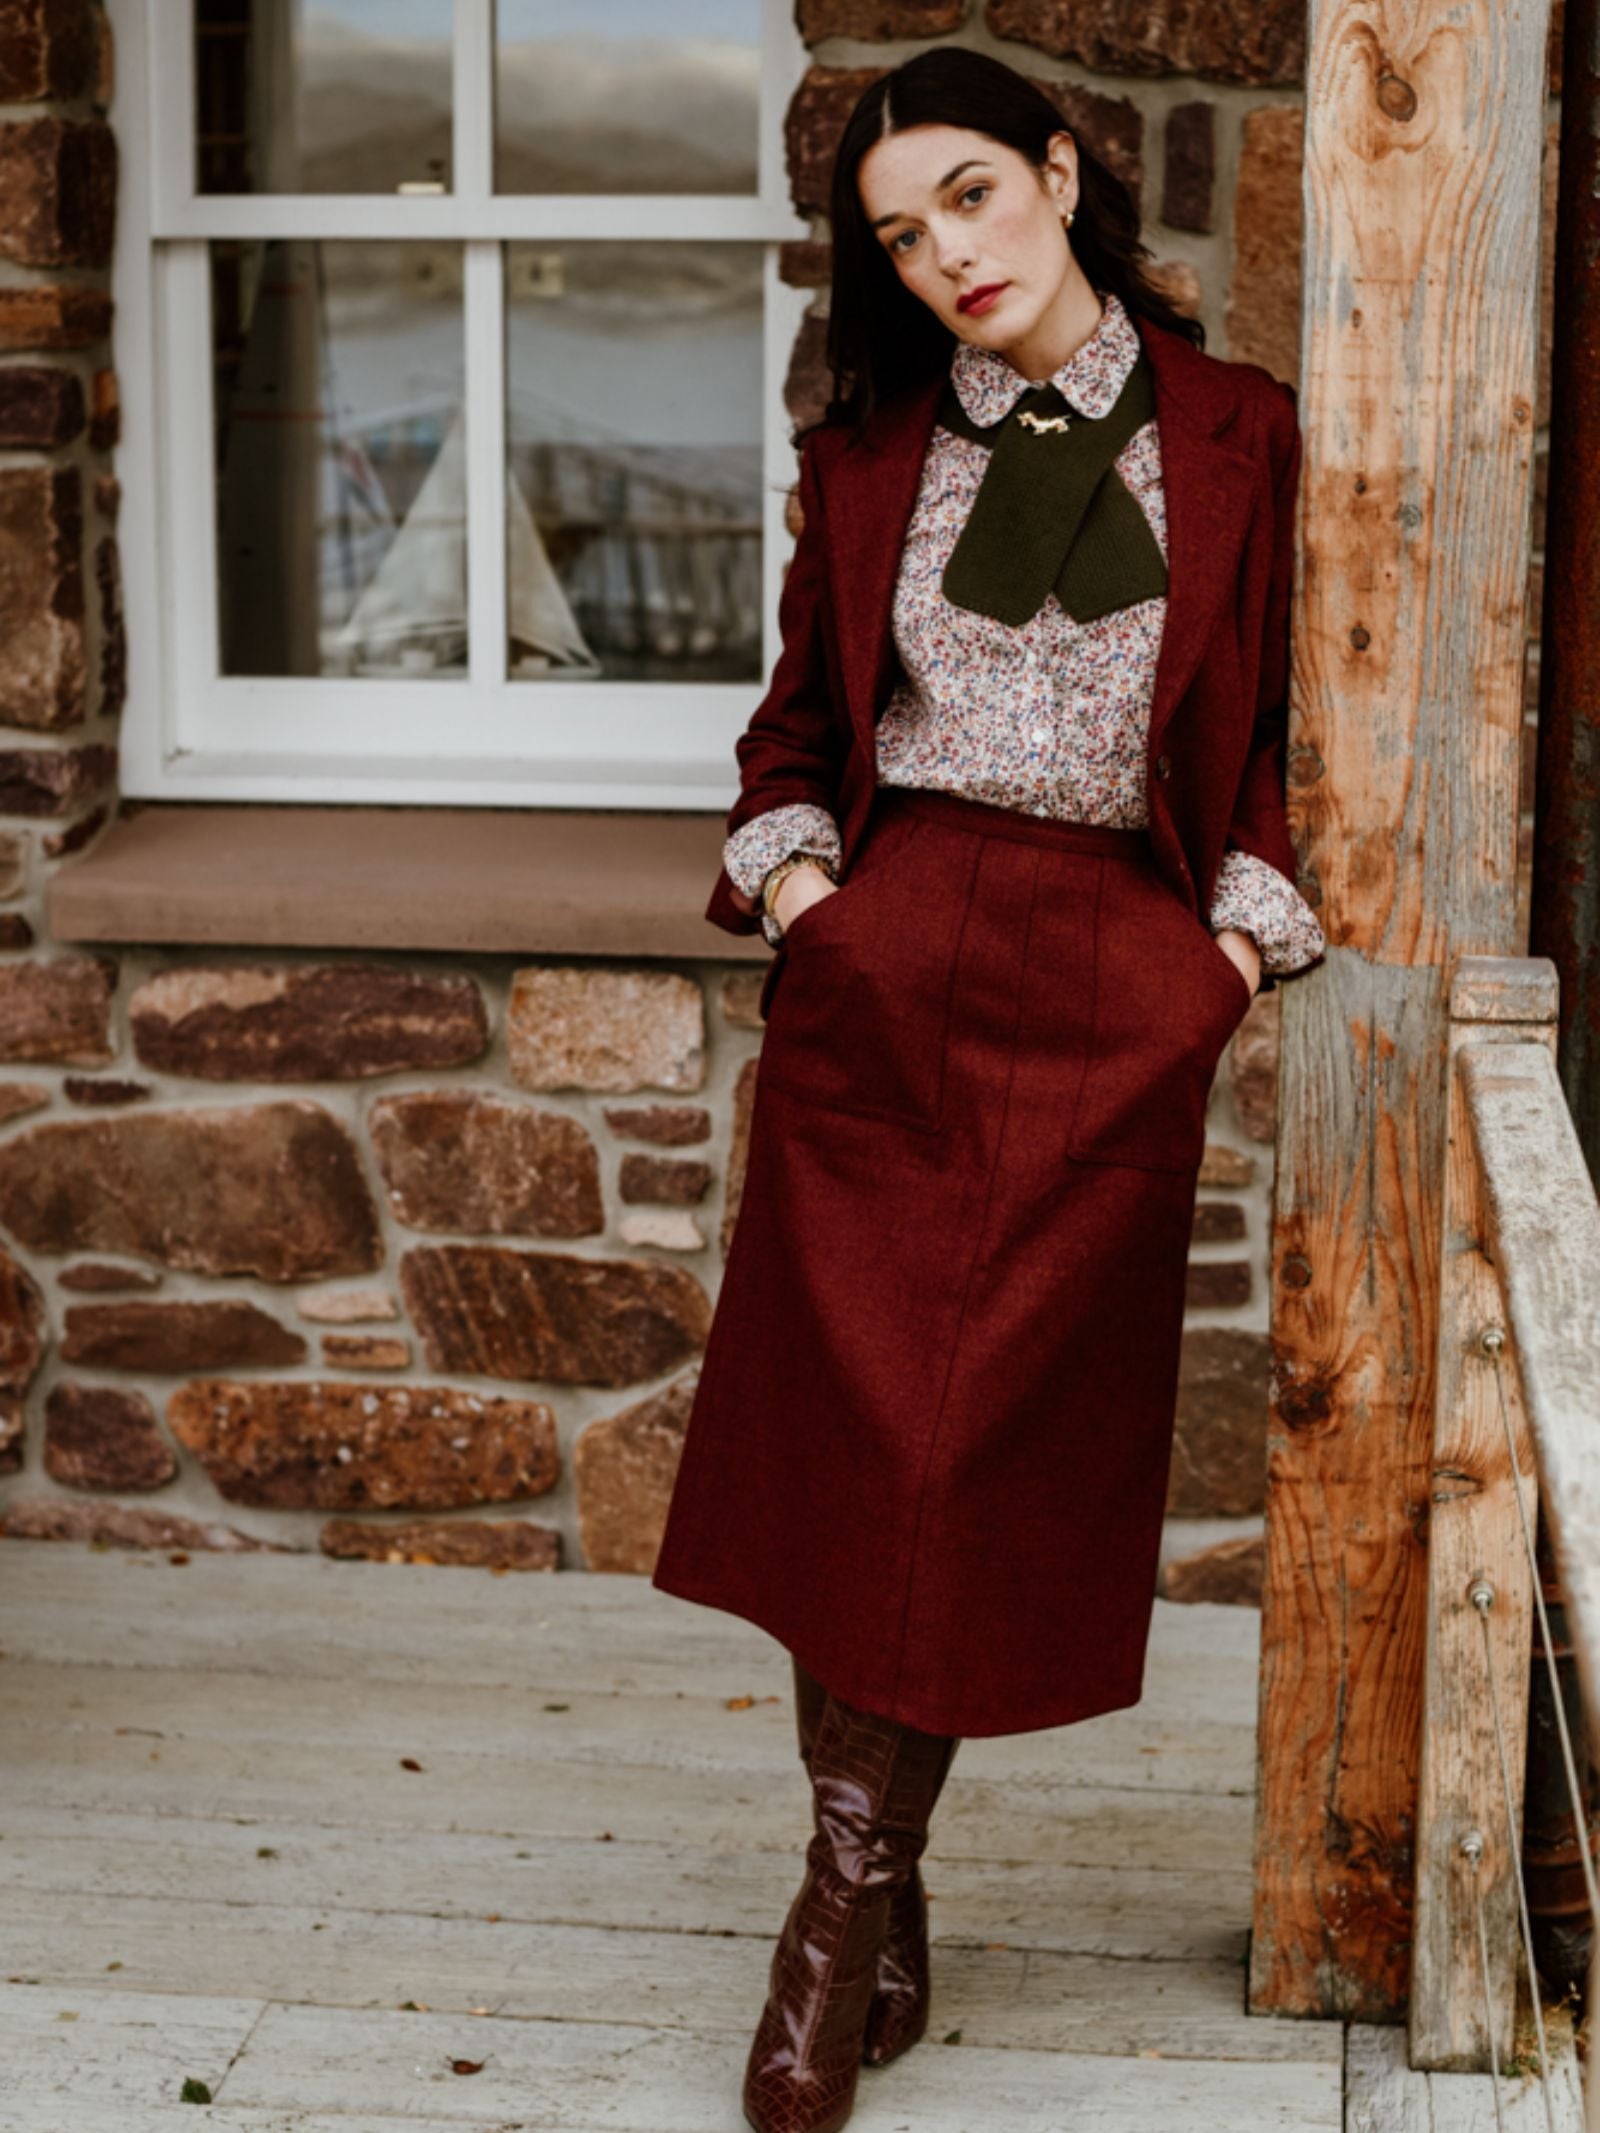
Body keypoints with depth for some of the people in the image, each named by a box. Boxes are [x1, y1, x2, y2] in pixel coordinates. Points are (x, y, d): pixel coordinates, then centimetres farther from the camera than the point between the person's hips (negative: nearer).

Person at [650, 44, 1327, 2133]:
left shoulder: (1230, 436, 6)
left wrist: (1245, 919, -3)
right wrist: (788, 868, 2)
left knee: (1003, 1437, 0)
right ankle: (868, 1899, 9)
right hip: (886, 958, 1)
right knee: (852, 1414, -2)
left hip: (1110, 981, -1)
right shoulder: (874, 453, 11)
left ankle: (854, 1896, 12)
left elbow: (1268, 729, 10)